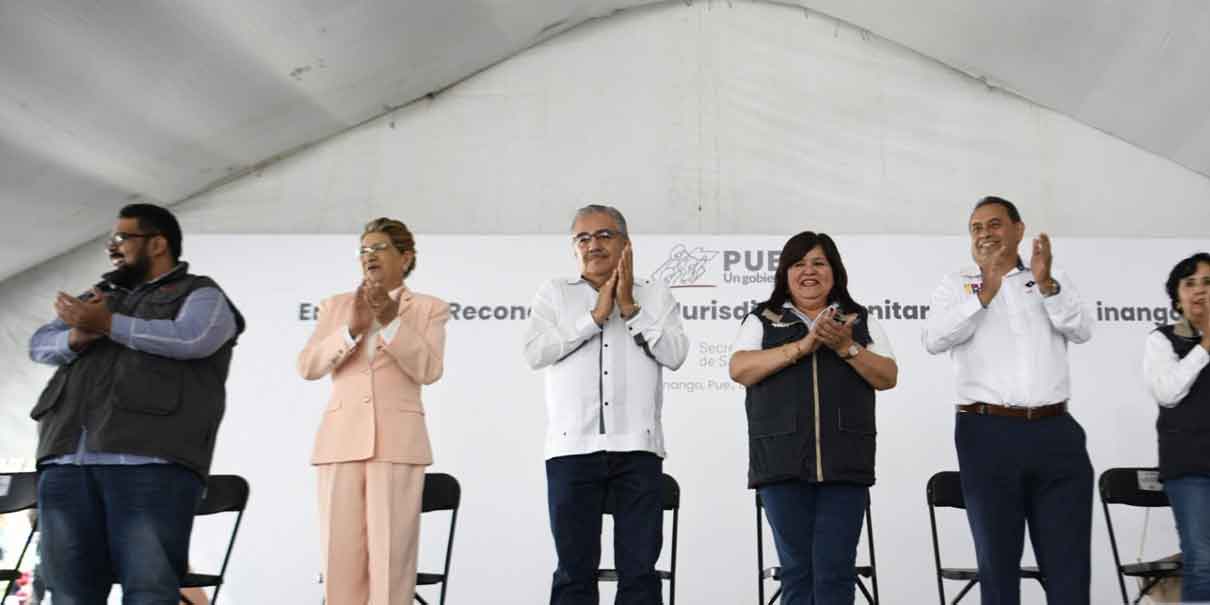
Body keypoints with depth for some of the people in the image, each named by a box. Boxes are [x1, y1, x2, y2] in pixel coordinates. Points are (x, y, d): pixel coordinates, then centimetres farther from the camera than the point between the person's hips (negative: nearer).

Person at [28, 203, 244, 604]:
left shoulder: (200, 294, 11)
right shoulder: (97, 298, 30)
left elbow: (192, 339, -10)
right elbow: (39, 344, 20)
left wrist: (108, 325, -6)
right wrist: (77, 336, -3)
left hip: (150, 462, -6)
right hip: (66, 460, 6)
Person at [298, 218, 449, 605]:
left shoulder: (430, 309, 9)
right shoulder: (336, 306, 16)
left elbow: (429, 370, -6)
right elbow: (308, 367, 3)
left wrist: (391, 321, -16)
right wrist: (352, 329, -11)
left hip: (397, 441, -2)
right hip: (341, 440, 2)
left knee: (392, 556, -5)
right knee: (341, 556, 0)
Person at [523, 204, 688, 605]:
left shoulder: (657, 296, 13)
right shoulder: (554, 293, 13)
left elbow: (675, 354, 0)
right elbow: (535, 352, -2)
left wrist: (630, 308, -4)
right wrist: (597, 316, -4)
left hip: (638, 446, 0)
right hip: (573, 447, 0)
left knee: (640, 568, 3)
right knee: (574, 569, 5)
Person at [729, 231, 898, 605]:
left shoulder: (861, 321, 15)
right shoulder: (762, 320, 11)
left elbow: (888, 377, 6)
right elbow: (739, 370, -5)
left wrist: (846, 347, -10)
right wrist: (803, 345, -13)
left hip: (845, 461, 1)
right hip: (783, 461, 0)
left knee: (836, 569, -2)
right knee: (796, 567, 3)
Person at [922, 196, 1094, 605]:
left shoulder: (1052, 281, 14)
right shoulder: (956, 285, 8)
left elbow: (1082, 330, -2)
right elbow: (934, 339, -9)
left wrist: (1046, 284, -17)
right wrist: (985, 292, -19)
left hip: (1055, 431, 2)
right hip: (988, 434, -2)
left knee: (1069, 561, 7)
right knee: (997, 560, 8)